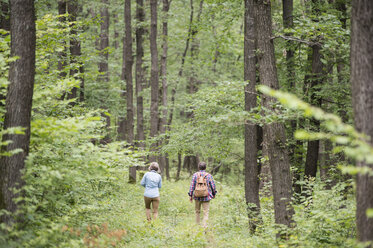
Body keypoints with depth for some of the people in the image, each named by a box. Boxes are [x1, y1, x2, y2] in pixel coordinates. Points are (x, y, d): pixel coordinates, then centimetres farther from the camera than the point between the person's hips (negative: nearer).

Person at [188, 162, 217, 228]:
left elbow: (192, 185, -4)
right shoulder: (209, 175, -3)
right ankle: (204, 227, -11)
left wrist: (190, 195, 1)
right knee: (205, 213, -1)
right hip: (206, 197, -2)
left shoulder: (195, 175, -2)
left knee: (197, 211, 18)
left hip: (197, 196, 2)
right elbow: (213, 186, 3)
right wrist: (214, 194, 19)